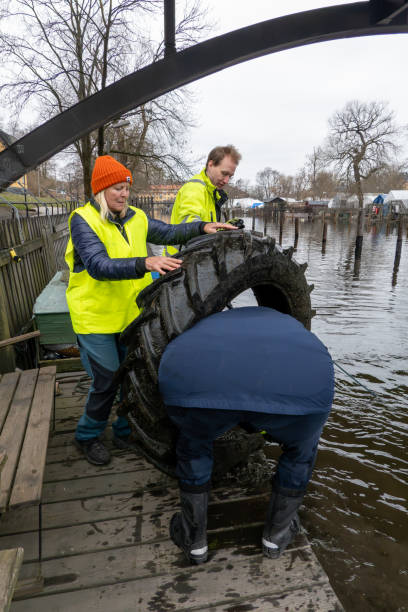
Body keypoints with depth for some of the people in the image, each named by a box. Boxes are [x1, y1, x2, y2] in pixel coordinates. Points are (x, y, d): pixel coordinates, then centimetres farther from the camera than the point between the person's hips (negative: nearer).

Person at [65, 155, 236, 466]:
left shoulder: (135, 218, 5)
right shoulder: (83, 220, -14)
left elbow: (168, 232, 4)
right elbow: (99, 266, -29)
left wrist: (203, 227, -14)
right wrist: (145, 264, -43)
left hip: (131, 313, 6)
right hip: (95, 318, -6)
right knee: (107, 379, 0)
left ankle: (126, 431, 34)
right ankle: (87, 435, 27)